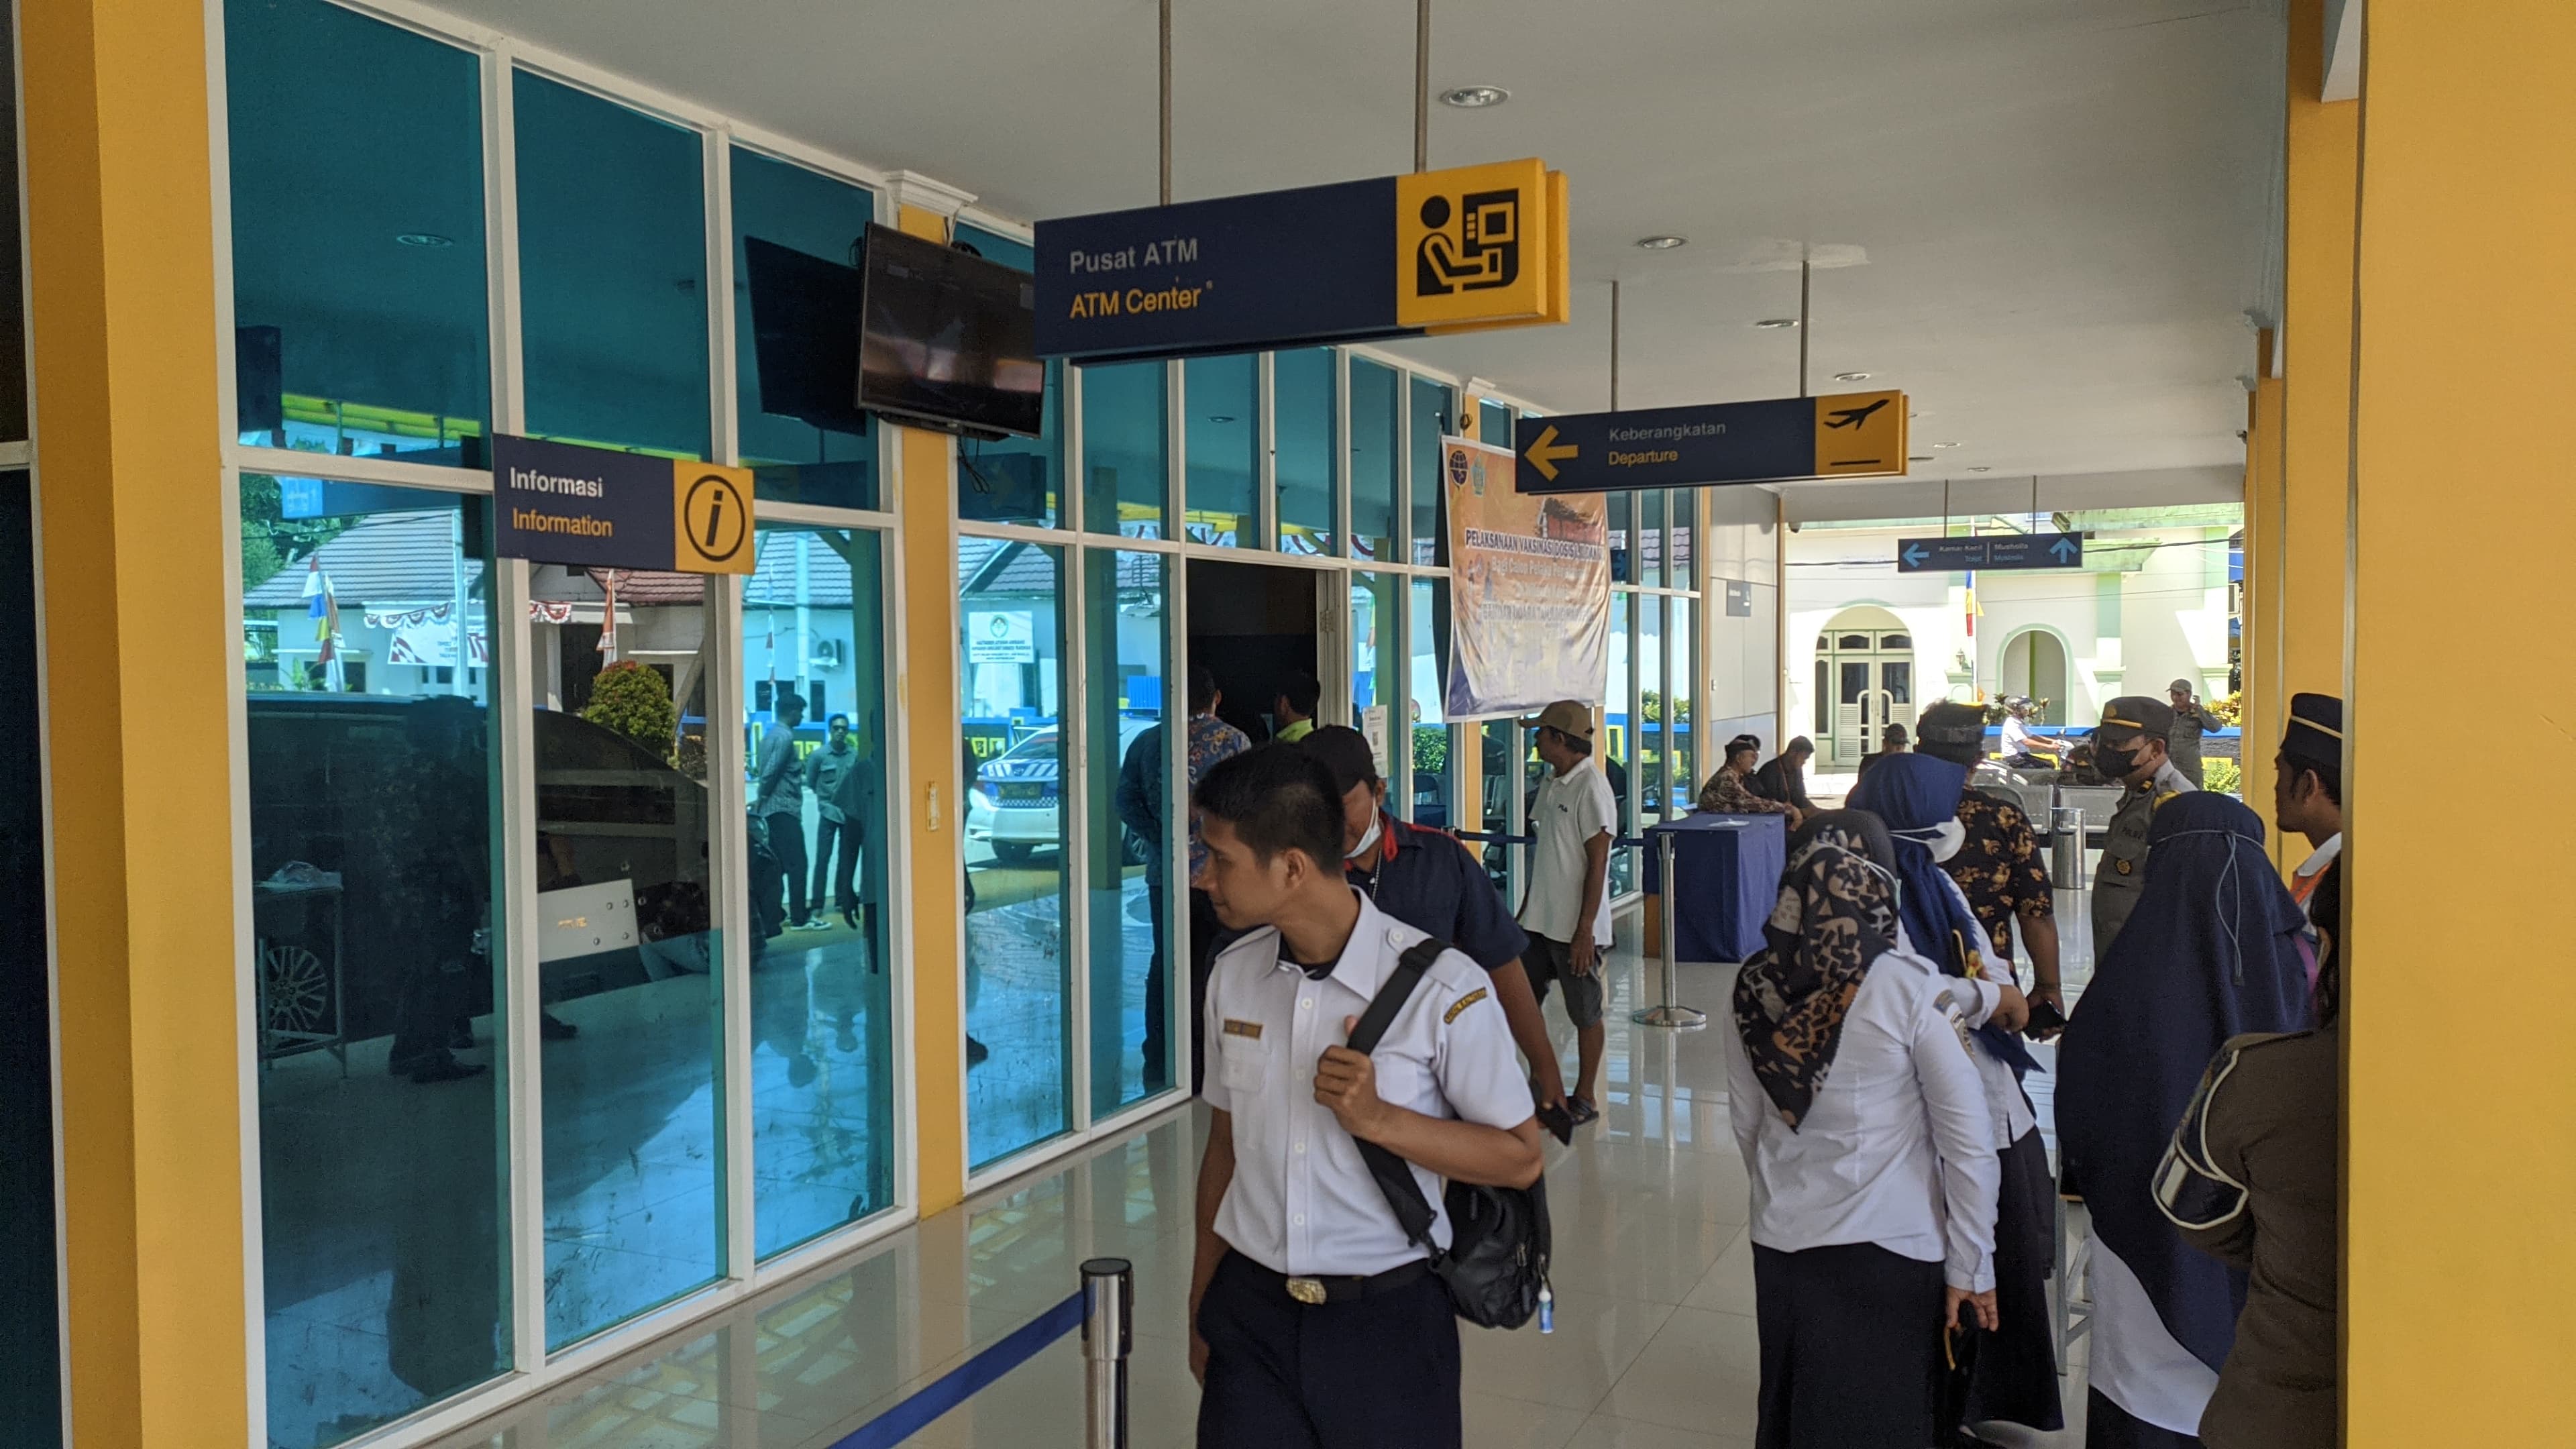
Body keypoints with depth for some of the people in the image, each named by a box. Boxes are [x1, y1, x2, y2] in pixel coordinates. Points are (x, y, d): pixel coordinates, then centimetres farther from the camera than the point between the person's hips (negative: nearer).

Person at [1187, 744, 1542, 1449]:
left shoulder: (1440, 988, -16)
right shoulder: (1232, 975, 0)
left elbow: (1520, 1158, -9)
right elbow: (1225, 1143, 9)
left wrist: (1376, 1118, -22)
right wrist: (1200, 1309, 13)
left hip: (1387, 1323, -3)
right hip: (1248, 1313, 4)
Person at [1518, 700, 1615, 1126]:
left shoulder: (1591, 788, -16)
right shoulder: (1550, 785, 10)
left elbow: (1597, 863, -18)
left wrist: (1585, 930, -19)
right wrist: (1524, 910, 19)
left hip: (1575, 927, -9)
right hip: (1540, 921, 9)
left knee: (1585, 1012, 5)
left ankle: (1585, 1098, 19)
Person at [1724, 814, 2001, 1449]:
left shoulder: (1755, 985, -6)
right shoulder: (1915, 990, -16)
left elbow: (1745, 1121, 5)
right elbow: (1967, 1143, -11)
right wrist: (1970, 1265, -1)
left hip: (1781, 1240, 3)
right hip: (1890, 1248, -3)